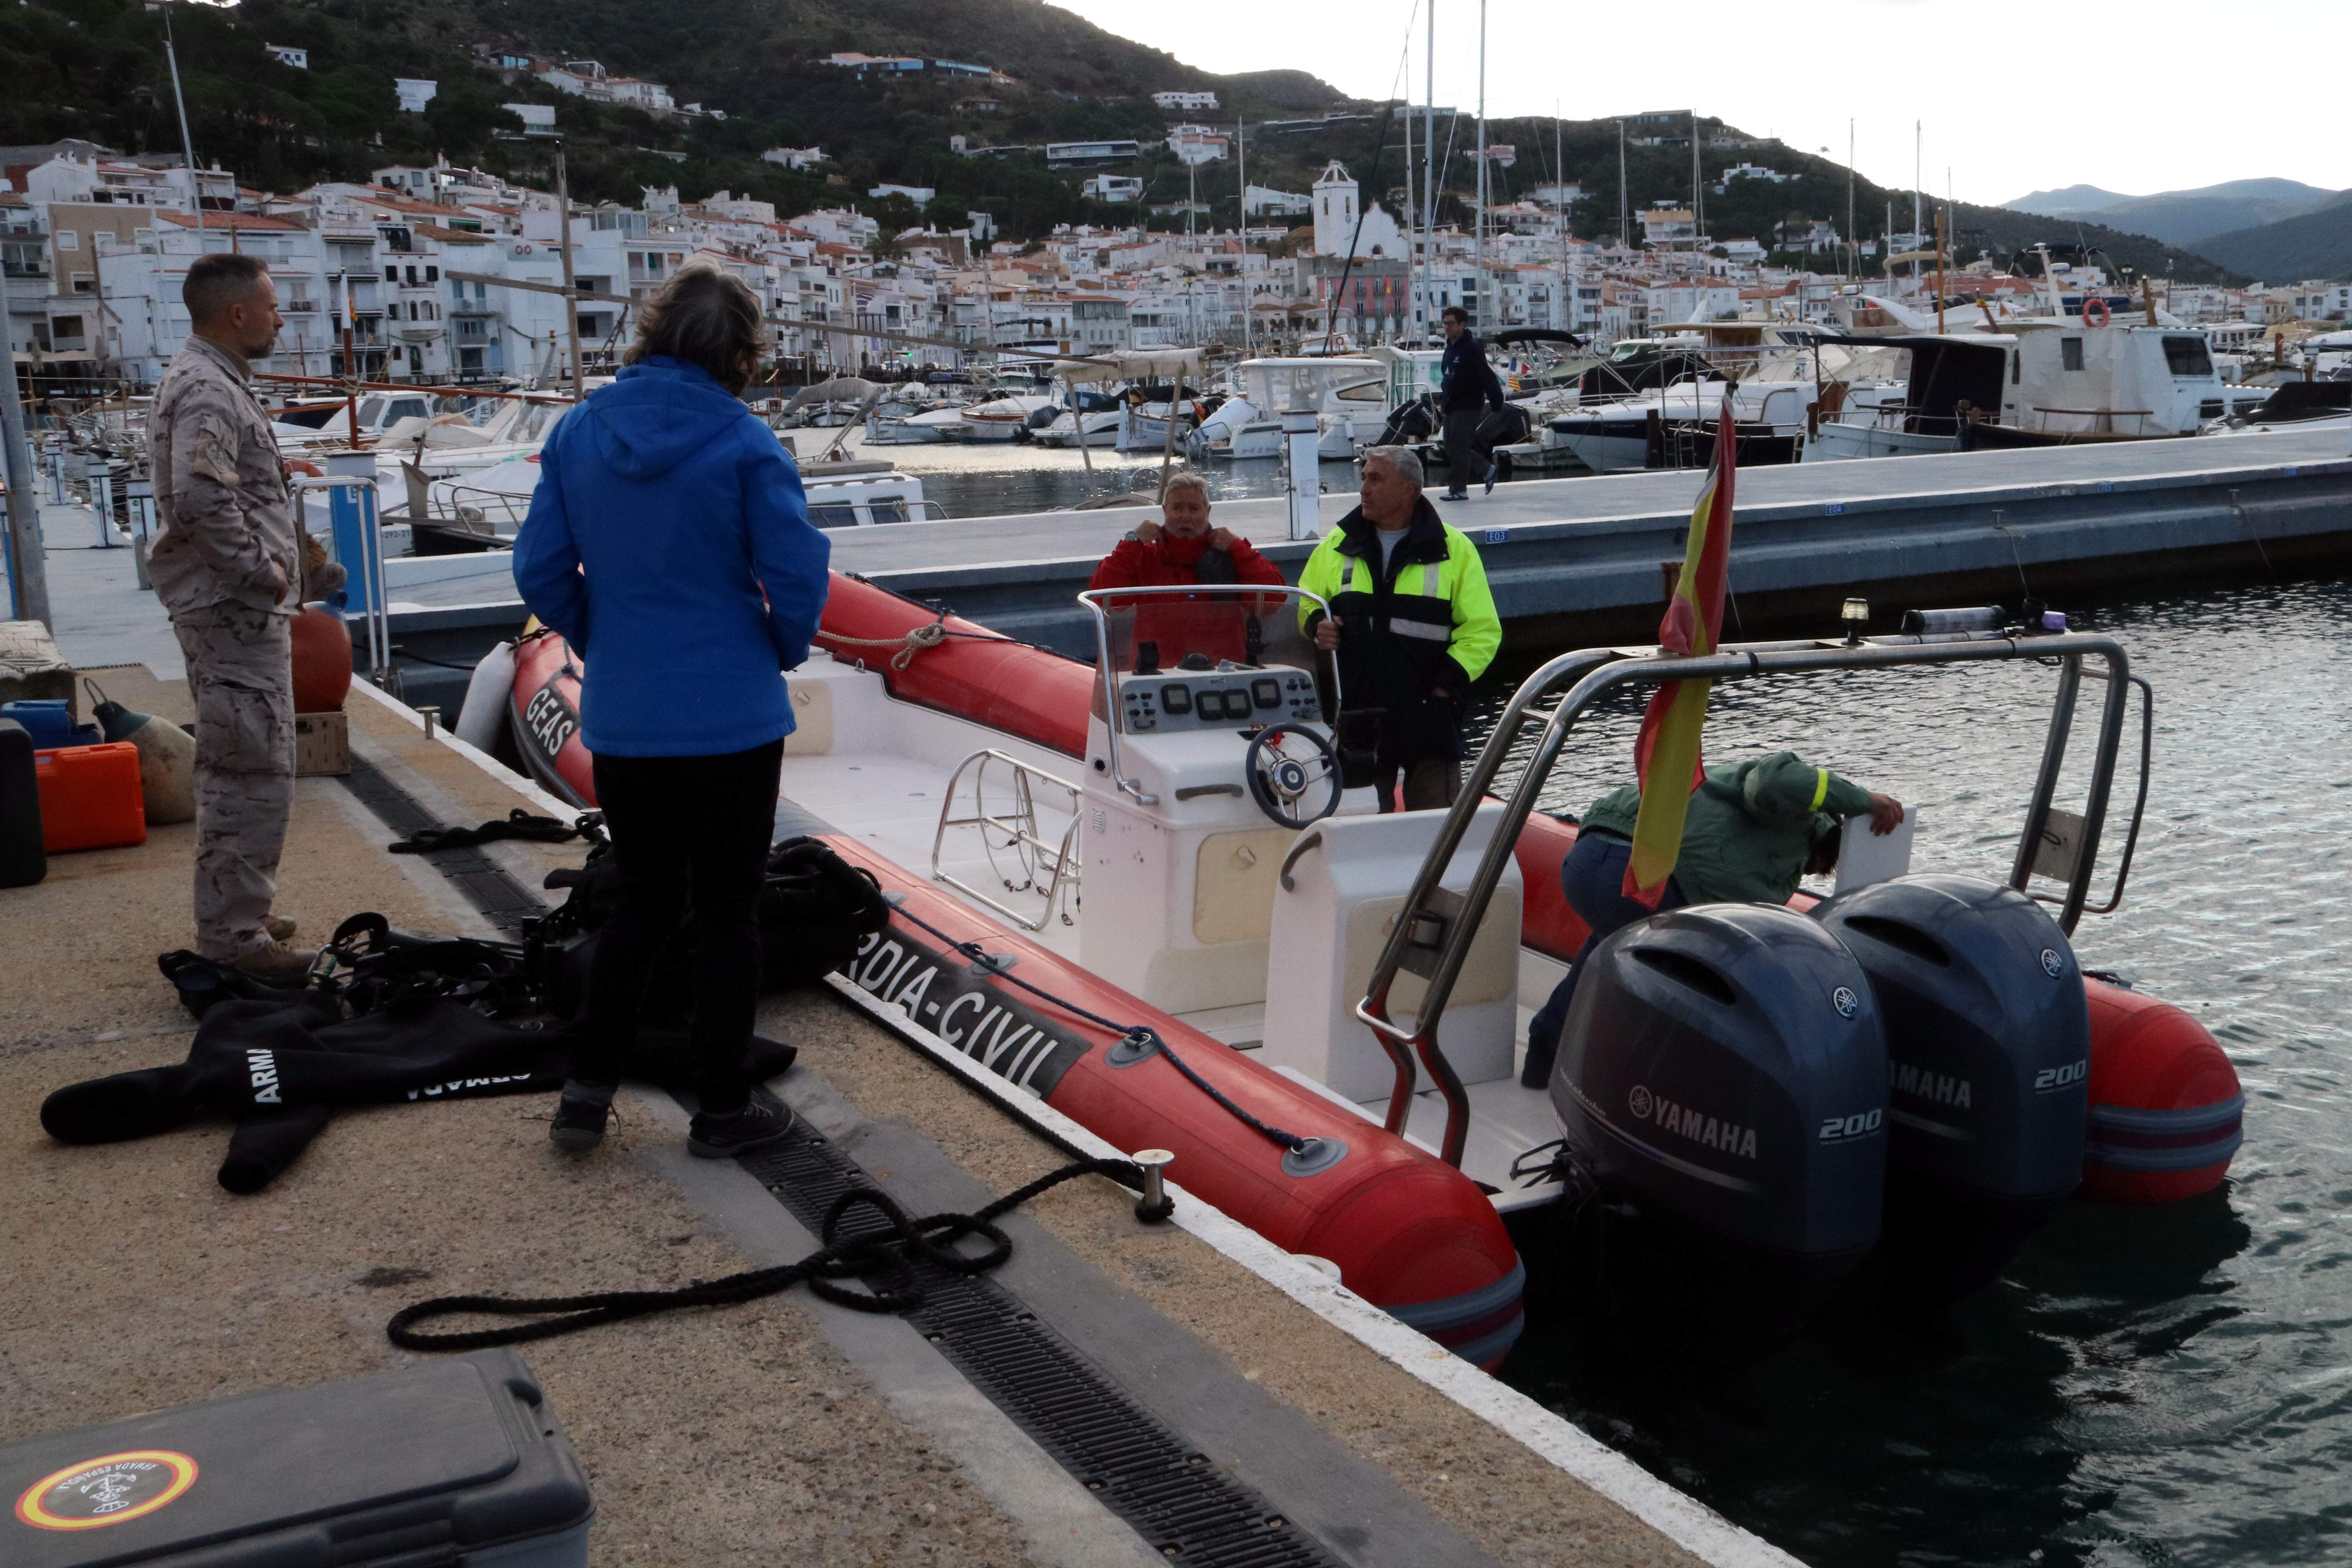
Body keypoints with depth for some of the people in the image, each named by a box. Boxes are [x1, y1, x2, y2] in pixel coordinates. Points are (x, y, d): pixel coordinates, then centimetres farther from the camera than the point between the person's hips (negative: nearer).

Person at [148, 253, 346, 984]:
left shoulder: (213, 383, 17)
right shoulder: (206, 392, -17)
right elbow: (201, 501, -29)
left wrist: (290, 549, 15)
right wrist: (264, 571, -19)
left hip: (239, 610, 11)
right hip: (236, 614, -11)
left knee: (234, 772, 19)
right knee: (252, 775, -8)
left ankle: (235, 916, 31)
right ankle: (233, 937, -3)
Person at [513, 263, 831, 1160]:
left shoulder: (579, 433, 0)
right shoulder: (744, 445, -13)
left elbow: (540, 570, 2)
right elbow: (797, 576, -13)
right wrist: (784, 652, 6)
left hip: (619, 720, 4)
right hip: (734, 719, -4)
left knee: (642, 902, 20)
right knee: (727, 912, 9)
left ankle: (588, 1087, 18)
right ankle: (724, 1109, 18)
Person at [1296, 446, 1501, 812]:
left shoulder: (1454, 550, 3)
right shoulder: (1338, 546, 11)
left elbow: (1482, 630, 2)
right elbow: (1306, 605, 22)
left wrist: (1450, 680, -9)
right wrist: (1317, 625, -1)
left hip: (1429, 715, -2)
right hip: (1357, 715, 3)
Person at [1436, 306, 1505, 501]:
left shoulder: (1472, 349, -14)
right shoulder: (1451, 348, 14)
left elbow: (1488, 378, -16)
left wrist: (1497, 403, -17)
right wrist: (1443, 401, 17)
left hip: (1468, 408, -9)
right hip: (1451, 409, 10)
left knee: (1458, 448, -9)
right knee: (1452, 448, 13)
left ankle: (1459, 489, -2)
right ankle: (1487, 469, 27)